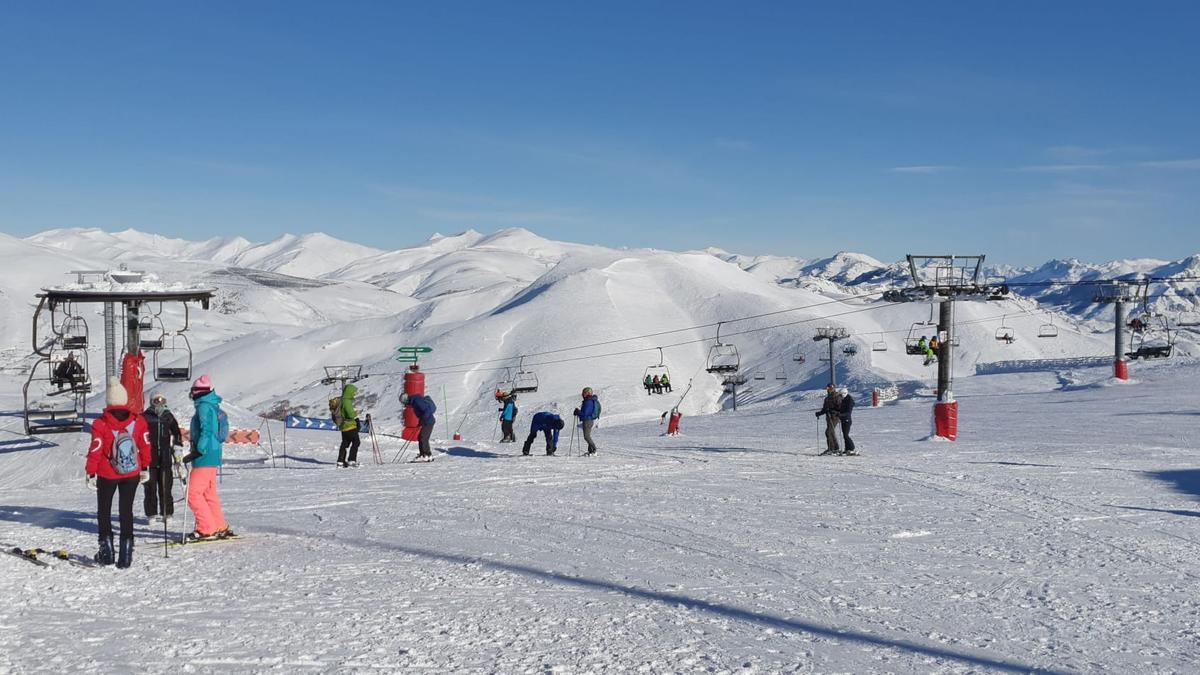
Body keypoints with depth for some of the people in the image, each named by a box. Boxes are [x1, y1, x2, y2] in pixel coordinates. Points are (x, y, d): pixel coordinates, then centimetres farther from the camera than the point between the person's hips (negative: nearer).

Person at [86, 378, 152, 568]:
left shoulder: (101, 424, -15)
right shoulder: (138, 421, -7)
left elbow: (95, 451, -12)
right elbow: (145, 446, 1)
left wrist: (91, 473, -2)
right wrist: (145, 468, 14)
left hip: (107, 475, -2)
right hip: (132, 474, 2)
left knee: (104, 511, 16)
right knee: (126, 511, 10)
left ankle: (107, 549, 10)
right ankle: (126, 555, 7)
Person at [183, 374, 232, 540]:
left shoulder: (204, 407, -13)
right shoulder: (214, 406, 16)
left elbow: (206, 431, -23)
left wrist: (197, 451, -23)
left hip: (204, 458, -10)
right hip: (213, 456, 10)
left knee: (193, 494, -7)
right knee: (209, 494, 15)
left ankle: (207, 529, -8)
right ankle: (220, 527, 19)